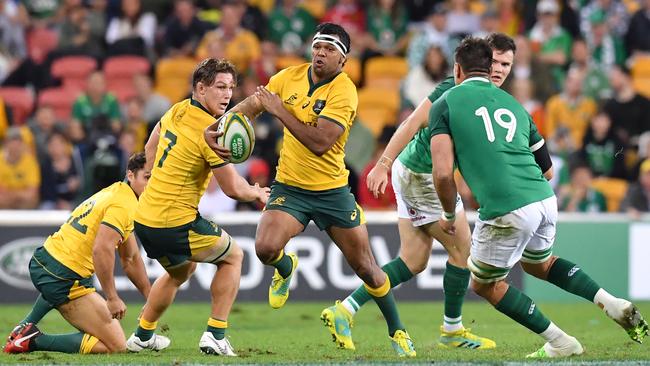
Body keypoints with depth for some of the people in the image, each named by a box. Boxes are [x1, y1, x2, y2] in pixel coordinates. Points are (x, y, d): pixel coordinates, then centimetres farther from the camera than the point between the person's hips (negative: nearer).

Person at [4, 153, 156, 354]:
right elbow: (102, 249, -29)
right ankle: (35, 340, -14)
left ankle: (26, 326, 33)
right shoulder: (123, 205, -15)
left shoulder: (116, 192, 18)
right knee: (116, 344, -10)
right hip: (63, 279, -10)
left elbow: (131, 259, 25)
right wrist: (112, 298, -24)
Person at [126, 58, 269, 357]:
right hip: (177, 224, -8)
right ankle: (215, 336, 8)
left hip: (145, 219, 8)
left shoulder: (176, 111, 5)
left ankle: (142, 335, 39)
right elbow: (233, 189, -14)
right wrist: (257, 193, 6)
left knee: (181, 270, 34)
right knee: (233, 256, 15)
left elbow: (150, 149, 22)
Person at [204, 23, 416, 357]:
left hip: (332, 190, -3)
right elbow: (249, 106, 8)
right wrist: (215, 127, -8)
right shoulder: (290, 77, -2)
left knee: (367, 268, 2)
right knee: (266, 248, -23)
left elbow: (320, 142, -28)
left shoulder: (344, 92, -18)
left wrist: (280, 111, -25)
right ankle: (286, 268, 16)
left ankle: (397, 331, 24)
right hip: (289, 187, 3)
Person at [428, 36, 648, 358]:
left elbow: (443, 173, -6)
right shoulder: (512, 104, 21)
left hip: (506, 211, -6)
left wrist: (449, 215, 11)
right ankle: (611, 303, 16)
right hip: (545, 200, 6)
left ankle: (560, 343, 15)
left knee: (484, 284, 19)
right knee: (538, 264, 35)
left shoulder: (444, 104, 5)